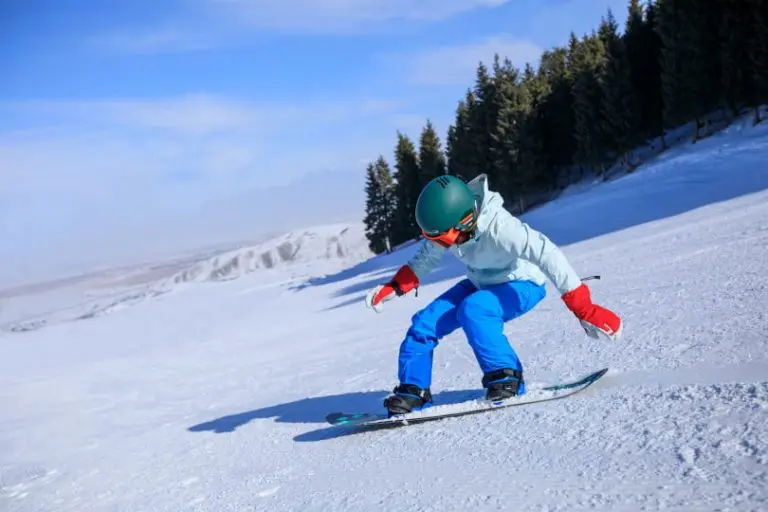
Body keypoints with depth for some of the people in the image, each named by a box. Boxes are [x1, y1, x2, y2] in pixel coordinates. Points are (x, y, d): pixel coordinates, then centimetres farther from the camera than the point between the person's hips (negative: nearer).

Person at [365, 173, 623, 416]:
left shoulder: (497, 226, -37)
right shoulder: (448, 226, -17)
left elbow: (547, 256, -42)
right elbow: (426, 257, 2)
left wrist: (584, 309, -46)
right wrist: (393, 287, -9)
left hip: (522, 286, -6)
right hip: (481, 284, 6)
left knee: (472, 310, -35)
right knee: (425, 322, -8)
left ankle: (507, 376, -21)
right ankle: (413, 391, 4)